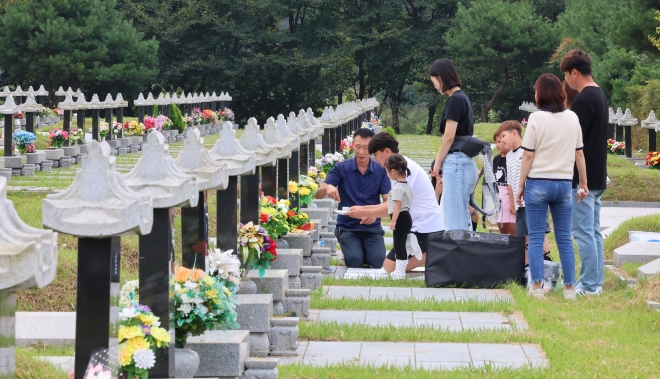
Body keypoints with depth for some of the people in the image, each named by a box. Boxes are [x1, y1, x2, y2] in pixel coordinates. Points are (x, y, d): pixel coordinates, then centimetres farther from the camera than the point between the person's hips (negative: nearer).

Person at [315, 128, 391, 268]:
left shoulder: (380, 170, 0)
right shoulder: (341, 168, -3)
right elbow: (318, 194, -8)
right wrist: (327, 188, -32)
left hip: (372, 227, 1)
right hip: (347, 227, -1)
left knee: (378, 261, -23)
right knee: (354, 260, -26)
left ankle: (365, 252, 10)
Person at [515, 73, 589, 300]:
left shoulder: (537, 118, -8)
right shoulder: (572, 118, 4)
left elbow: (528, 155, -7)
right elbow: (579, 154, 8)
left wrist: (521, 185, 0)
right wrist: (584, 183, 16)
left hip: (538, 183, -3)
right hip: (564, 184, 3)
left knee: (536, 238, 3)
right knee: (564, 238, 9)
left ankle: (537, 286, 0)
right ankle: (569, 288, 8)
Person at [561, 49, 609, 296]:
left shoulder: (583, 100, -17)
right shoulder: (600, 96, 13)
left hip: (582, 176, -10)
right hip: (597, 176, 10)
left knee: (583, 231, -6)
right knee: (593, 231, 12)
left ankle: (589, 285, -5)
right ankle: (596, 282, 15)